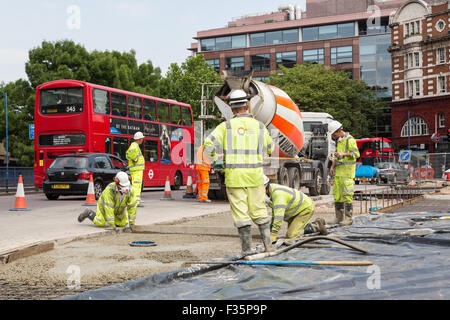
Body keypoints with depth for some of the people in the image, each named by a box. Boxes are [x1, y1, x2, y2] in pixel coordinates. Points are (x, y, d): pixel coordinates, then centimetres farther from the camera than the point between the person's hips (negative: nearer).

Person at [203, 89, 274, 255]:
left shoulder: (226, 126, -3)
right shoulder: (259, 126, 4)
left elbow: (209, 145, -11)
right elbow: (269, 149, 16)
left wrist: (219, 156, 6)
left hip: (234, 176, -2)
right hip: (255, 175, 2)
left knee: (240, 212, 3)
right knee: (259, 210, 13)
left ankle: (247, 247, 6)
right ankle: (267, 243, 13)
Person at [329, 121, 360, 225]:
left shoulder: (350, 140, -8)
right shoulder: (339, 141, 18)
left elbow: (356, 154, -19)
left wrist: (343, 154, -30)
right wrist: (332, 167, 15)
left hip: (348, 172, -8)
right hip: (339, 172, 8)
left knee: (347, 195, -9)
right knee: (337, 195, 7)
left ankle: (348, 218, -6)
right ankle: (339, 218, 13)